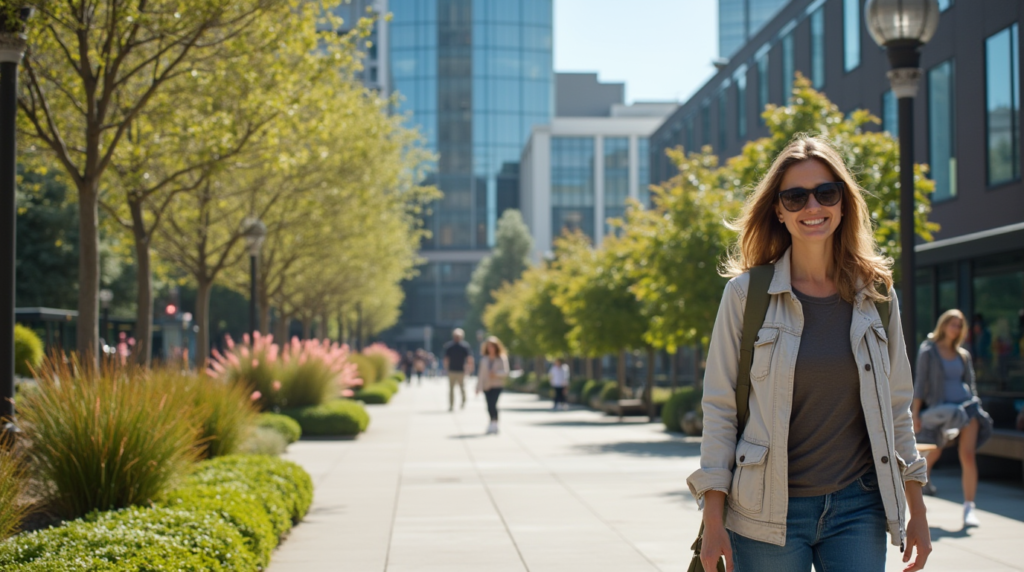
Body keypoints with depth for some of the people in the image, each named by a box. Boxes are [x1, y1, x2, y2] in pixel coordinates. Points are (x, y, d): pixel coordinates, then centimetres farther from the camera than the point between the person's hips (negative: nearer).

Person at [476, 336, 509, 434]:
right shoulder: (484, 359, 8)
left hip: (497, 385, -4)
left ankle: (494, 424, -16)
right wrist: (478, 387, 5)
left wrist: (496, 374, -23)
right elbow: (481, 373, 8)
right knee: (490, 406, 5)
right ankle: (493, 424, 17)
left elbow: (505, 372, -5)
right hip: (486, 385, 4)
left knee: (492, 404, -18)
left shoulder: (502, 358, -1)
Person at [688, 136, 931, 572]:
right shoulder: (746, 293, -3)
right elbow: (718, 408, -2)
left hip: (858, 508, 2)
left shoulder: (876, 294, 5)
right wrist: (713, 521, -6)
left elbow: (897, 408, 12)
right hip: (768, 515, -2)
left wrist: (917, 513, 12)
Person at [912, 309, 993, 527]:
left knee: (967, 454, -13)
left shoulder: (963, 355, 13)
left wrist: (976, 406, 11)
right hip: (940, 408, -2)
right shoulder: (928, 350, 1)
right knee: (933, 454, 10)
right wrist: (915, 414, -7)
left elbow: (970, 384, 17)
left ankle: (969, 508, -13)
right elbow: (921, 382, -3)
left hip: (966, 405, 2)